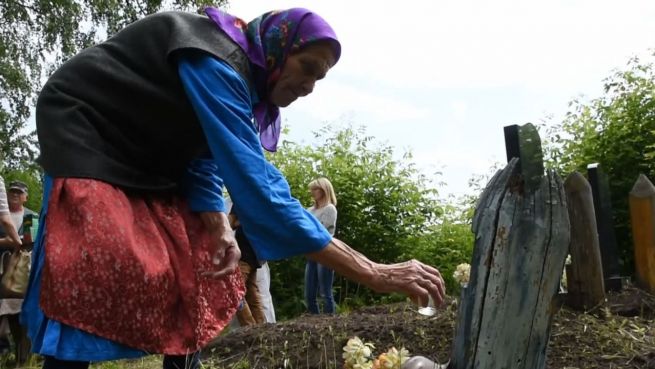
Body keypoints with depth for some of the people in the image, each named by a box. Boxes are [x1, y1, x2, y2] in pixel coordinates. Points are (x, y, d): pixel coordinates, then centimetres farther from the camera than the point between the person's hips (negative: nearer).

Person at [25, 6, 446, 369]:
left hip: (143, 162, 9)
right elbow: (256, 182, -39)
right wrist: (371, 273, -39)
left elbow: (205, 160, 1)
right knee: (92, 285, -18)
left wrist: (217, 228, -20)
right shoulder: (215, 63, -30)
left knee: (192, 272, 4)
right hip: (85, 136, -9)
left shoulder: (241, 82, 0)